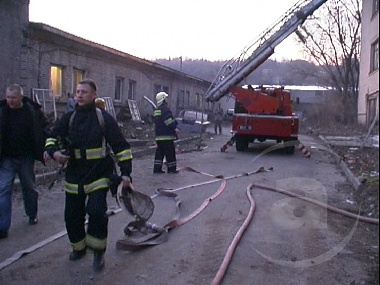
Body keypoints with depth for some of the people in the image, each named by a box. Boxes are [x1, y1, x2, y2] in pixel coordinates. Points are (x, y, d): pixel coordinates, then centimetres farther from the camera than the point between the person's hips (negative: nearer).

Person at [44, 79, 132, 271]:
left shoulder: (103, 118, -5)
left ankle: (98, 252, 3)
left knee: (96, 212, -18)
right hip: (74, 174, 5)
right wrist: (53, 151, -12)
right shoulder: (69, 118, 6)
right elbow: (52, 138, 11)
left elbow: (121, 146, -5)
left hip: (99, 173, -4)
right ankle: (78, 247, 36)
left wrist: (125, 172, -10)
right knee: (72, 215, 11)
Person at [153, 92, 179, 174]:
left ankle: (157, 168, 10)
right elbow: (168, 120, -21)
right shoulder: (165, 108, -12)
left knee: (159, 152, 11)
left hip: (158, 135, 9)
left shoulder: (156, 110, 19)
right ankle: (171, 168, 1)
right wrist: (174, 128, -17)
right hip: (167, 135, -9)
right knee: (170, 152, -2)